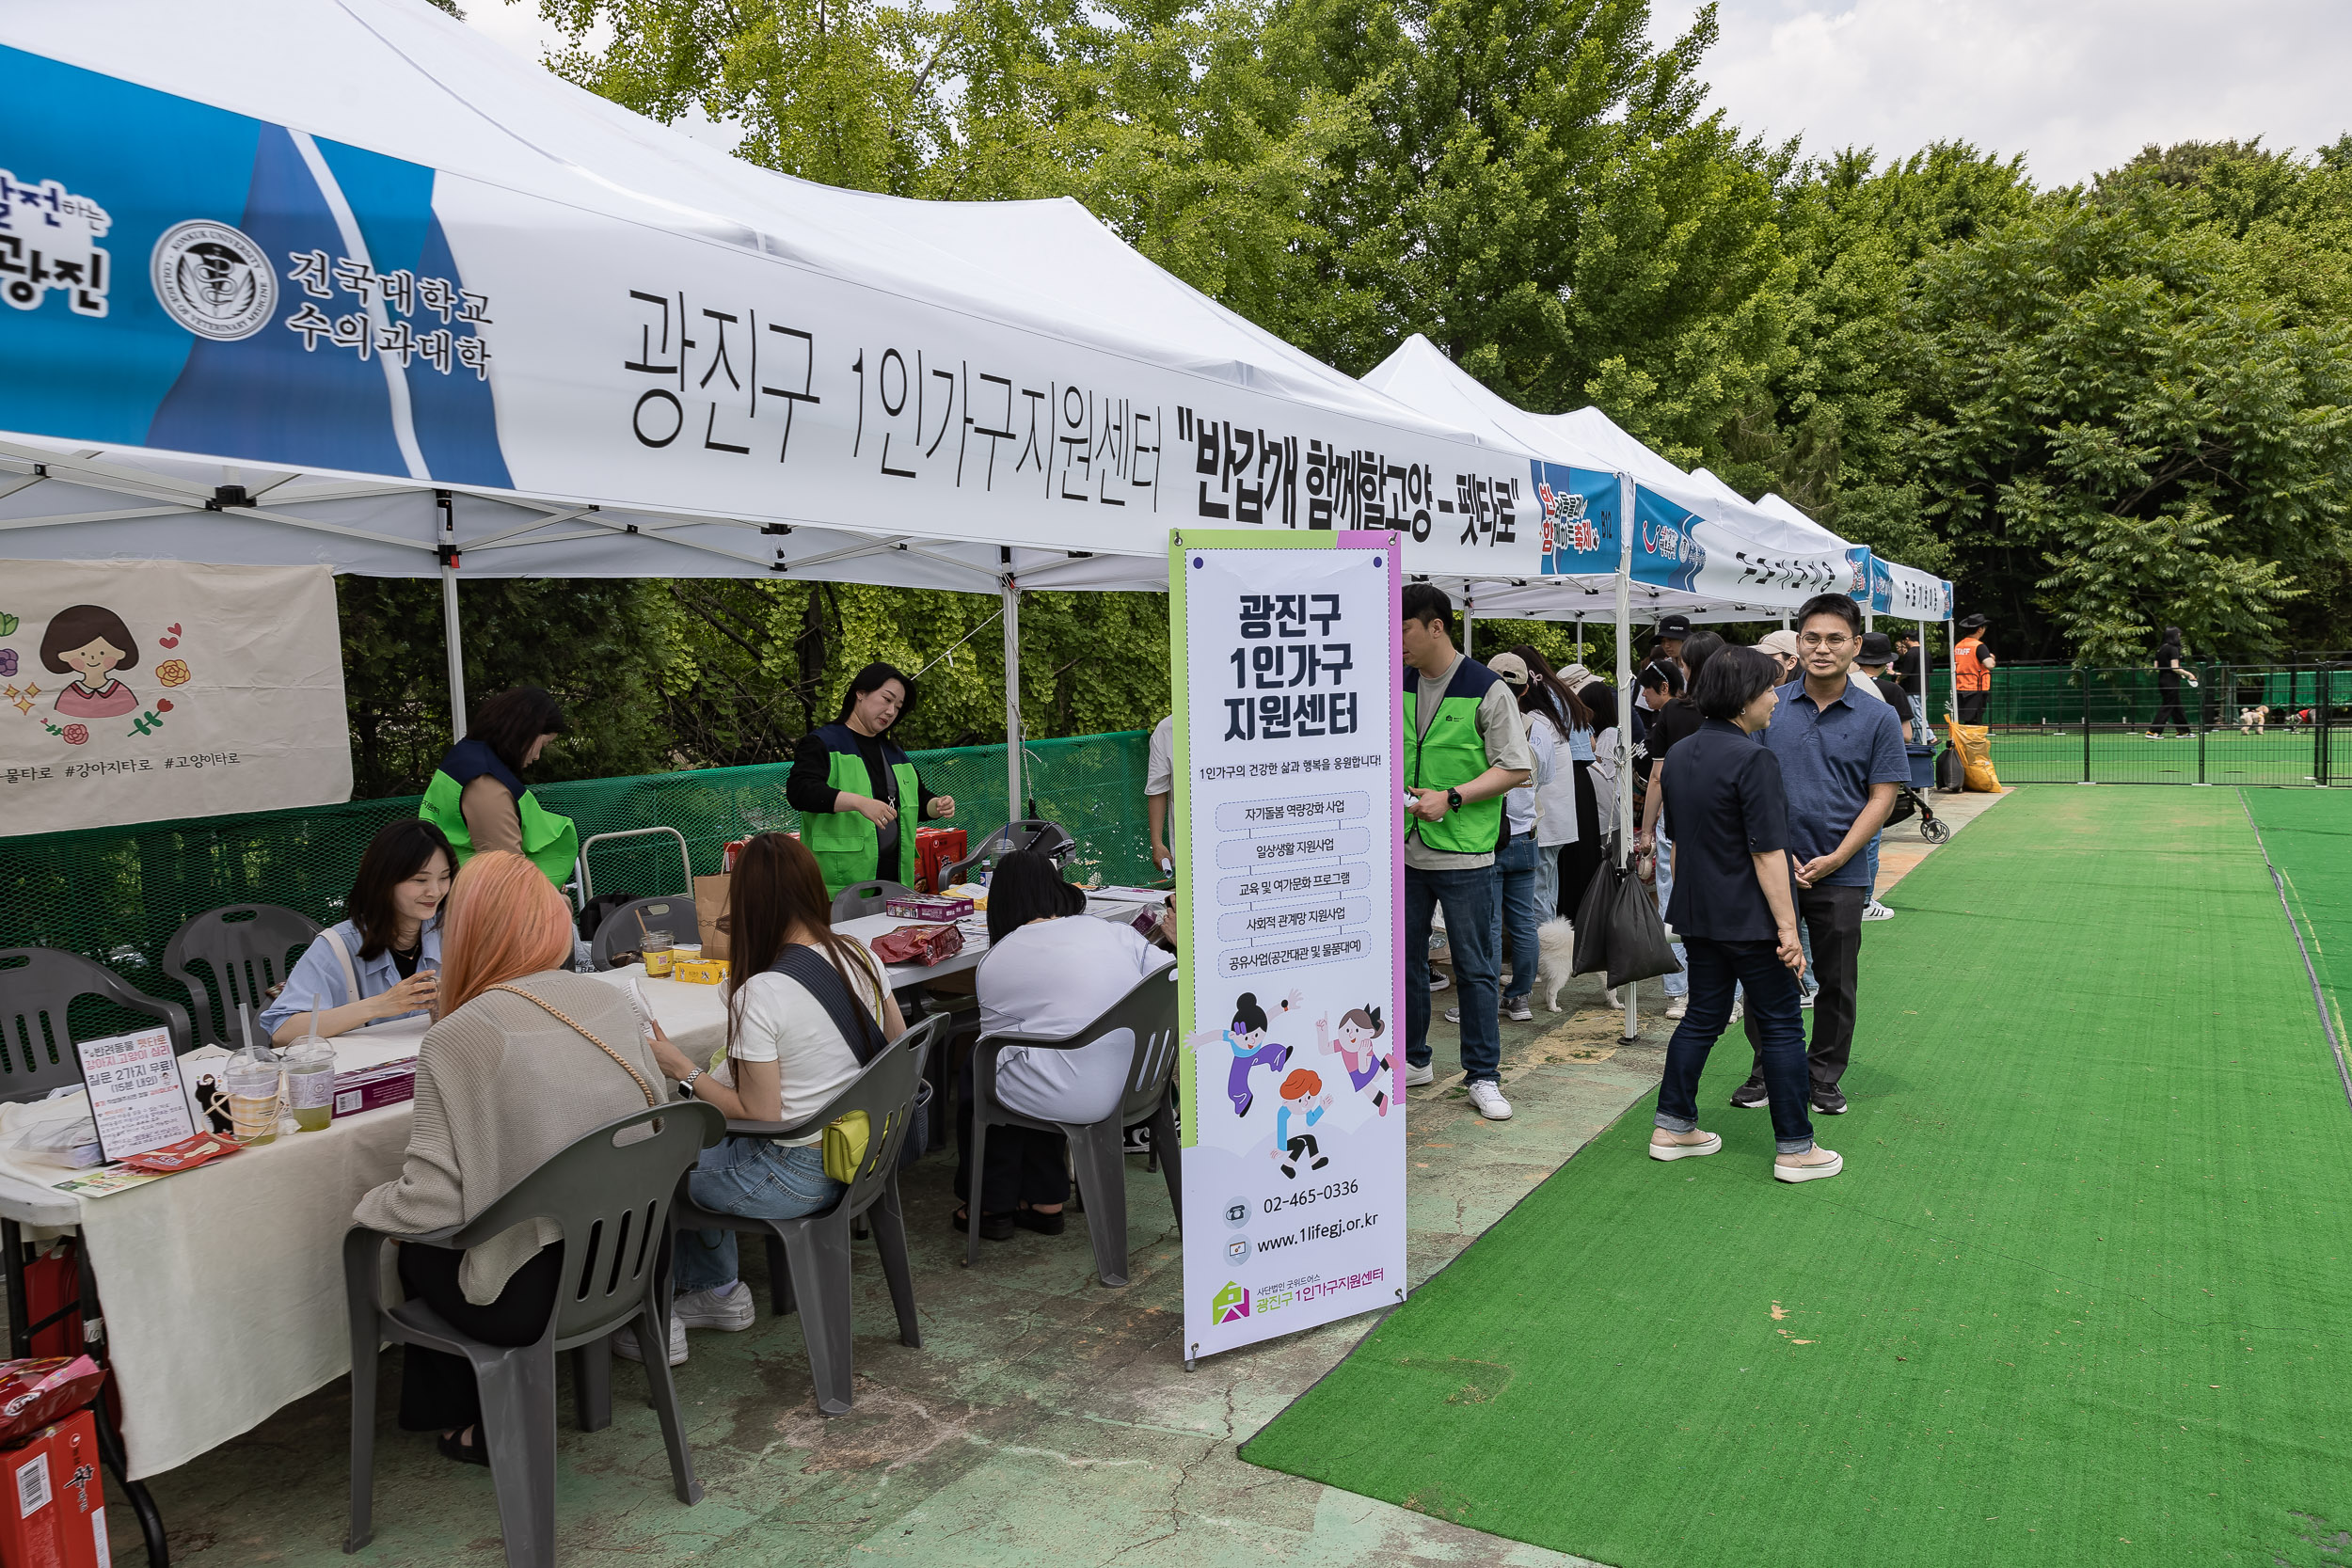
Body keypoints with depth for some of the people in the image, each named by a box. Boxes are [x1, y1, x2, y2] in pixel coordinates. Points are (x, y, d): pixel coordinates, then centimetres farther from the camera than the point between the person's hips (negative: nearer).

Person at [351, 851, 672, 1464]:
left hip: (527, 1298, -6)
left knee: (412, 1243, 24)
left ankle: (470, 1421, 35)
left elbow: (431, 1205, -19)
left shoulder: (458, 1038, -17)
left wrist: (373, 1205, 3)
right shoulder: (613, 1003, -1)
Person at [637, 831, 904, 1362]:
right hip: (860, 1152, 7)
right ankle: (719, 1296, 35)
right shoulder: (860, 955, -4)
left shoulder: (760, 994, -24)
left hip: (795, 1177, -7)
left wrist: (684, 1071, -9)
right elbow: (897, 1046, 9)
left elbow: (759, 1115, -19)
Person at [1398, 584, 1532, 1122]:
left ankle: (1483, 1076, 14)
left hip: (1463, 854, -5)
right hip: (1404, 851, 5)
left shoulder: (1486, 689, -8)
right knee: (1404, 957, 12)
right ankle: (1412, 1059, 28)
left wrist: (1451, 797, -17)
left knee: (1475, 967, 3)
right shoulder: (1397, 686, 8)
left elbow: (1517, 769, -9)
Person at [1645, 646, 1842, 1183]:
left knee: (1703, 1017, 16)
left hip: (1697, 915, 8)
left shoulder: (1679, 754, 8)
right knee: (1781, 1027, 3)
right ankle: (1794, 1149, 10)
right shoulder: (1753, 759, -18)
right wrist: (1787, 927, -17)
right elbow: (1767, 853, -20)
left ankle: (1672, 1127, 19)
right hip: (1750, 918, -8)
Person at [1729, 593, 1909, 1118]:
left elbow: (1882, 797, -3)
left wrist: (1834, 859, -11)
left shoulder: (1878, 718, -1)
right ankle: (1767, 1070, 27)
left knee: (1836, 983, 9)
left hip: (1840, 876, -1)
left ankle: (1825, 1078, 25)